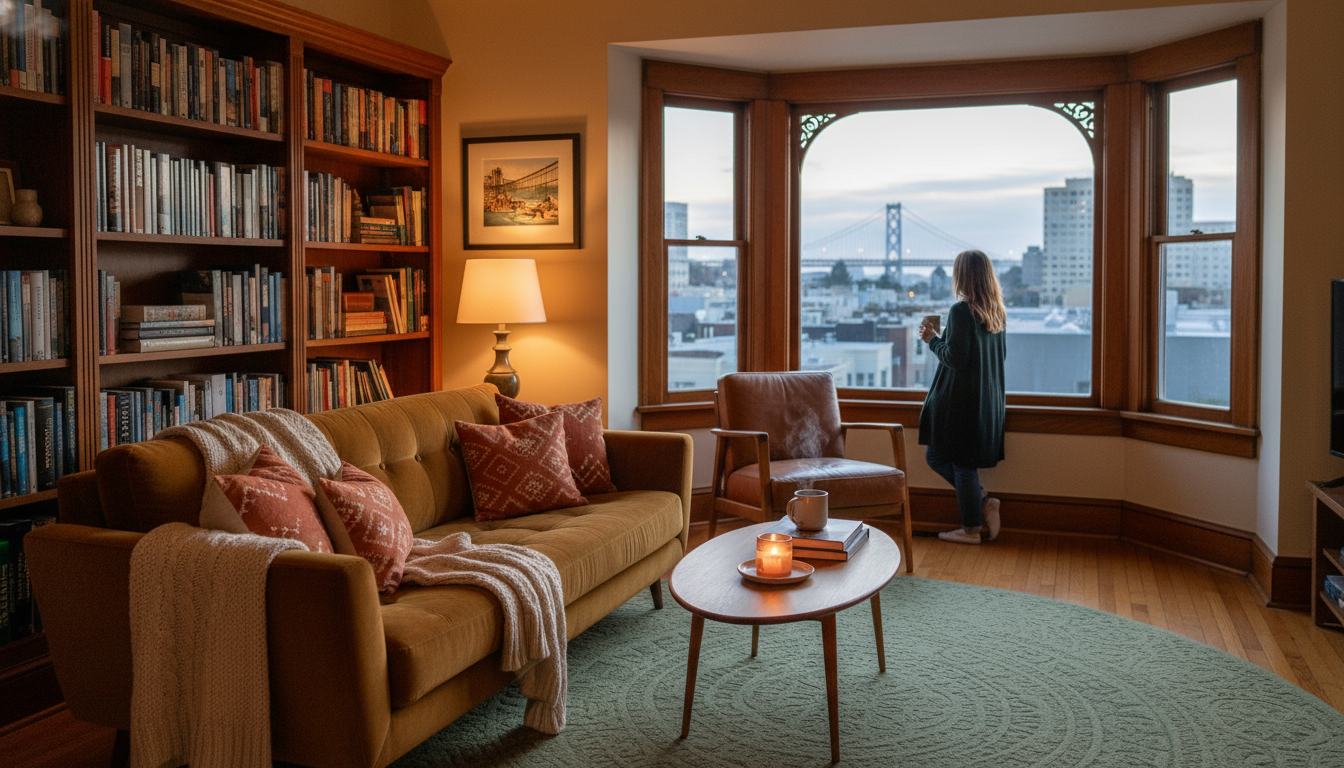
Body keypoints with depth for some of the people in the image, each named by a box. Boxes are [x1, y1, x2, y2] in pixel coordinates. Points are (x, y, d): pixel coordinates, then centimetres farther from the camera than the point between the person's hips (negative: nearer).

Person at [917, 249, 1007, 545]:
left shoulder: (961, 311, -17)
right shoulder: (996, 313, 8)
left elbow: (955, 358, -20)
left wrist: (932, 339, -3)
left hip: (961, 401, -8)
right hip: (988, 400, 8)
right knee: (936, 456, 18)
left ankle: (971, 529, 9)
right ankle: (982, 502, 12)